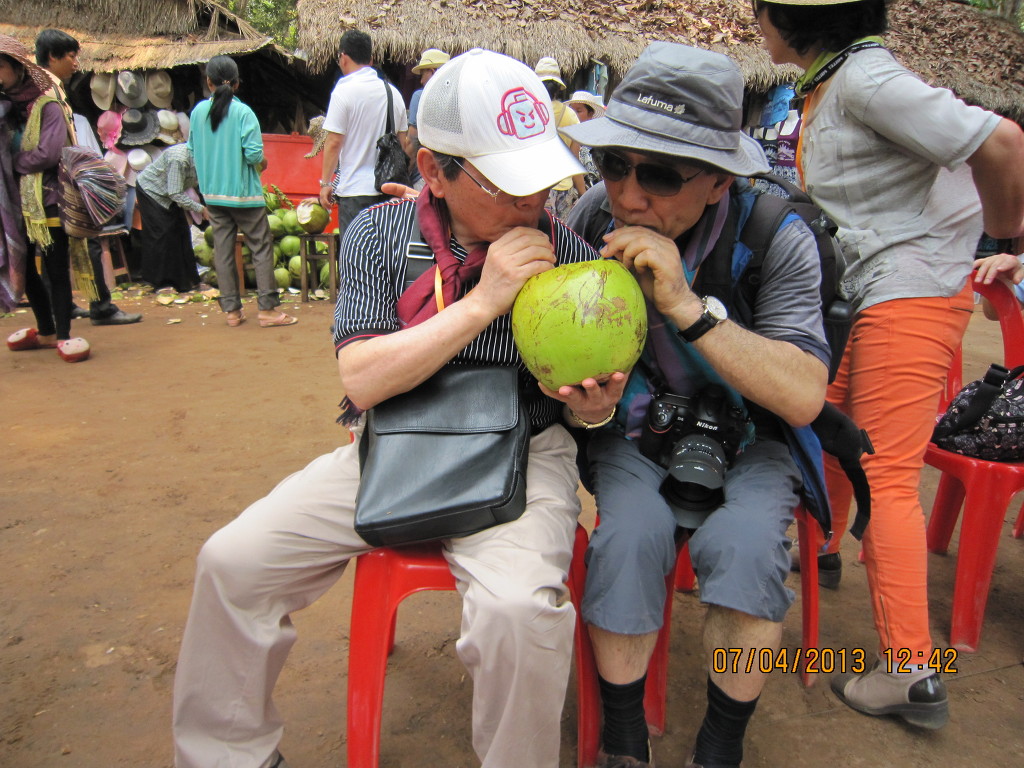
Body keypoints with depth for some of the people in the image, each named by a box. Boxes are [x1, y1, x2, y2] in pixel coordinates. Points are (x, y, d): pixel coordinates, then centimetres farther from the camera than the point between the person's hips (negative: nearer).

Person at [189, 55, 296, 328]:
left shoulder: (198, 111, 3)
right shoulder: (243, 112, -11)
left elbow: (192, 152, 8)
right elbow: (253, 153, -16)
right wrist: (262, 162, 5)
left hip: (212, 193, 5)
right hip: (243, 192, -5)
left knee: (222, 249, 8)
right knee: (261, 247, 2)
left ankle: (232, 310, 12)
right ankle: (267, 308, 0)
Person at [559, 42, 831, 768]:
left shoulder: (776, 237, -19)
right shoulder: (593, 219, -11)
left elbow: (804, 397, -27)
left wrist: (687, 304, -36)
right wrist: (590, 410, -26)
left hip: (745, 441, -1)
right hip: (634, 434, 1)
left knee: (745, 546, -28)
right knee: (630, 536, -27)